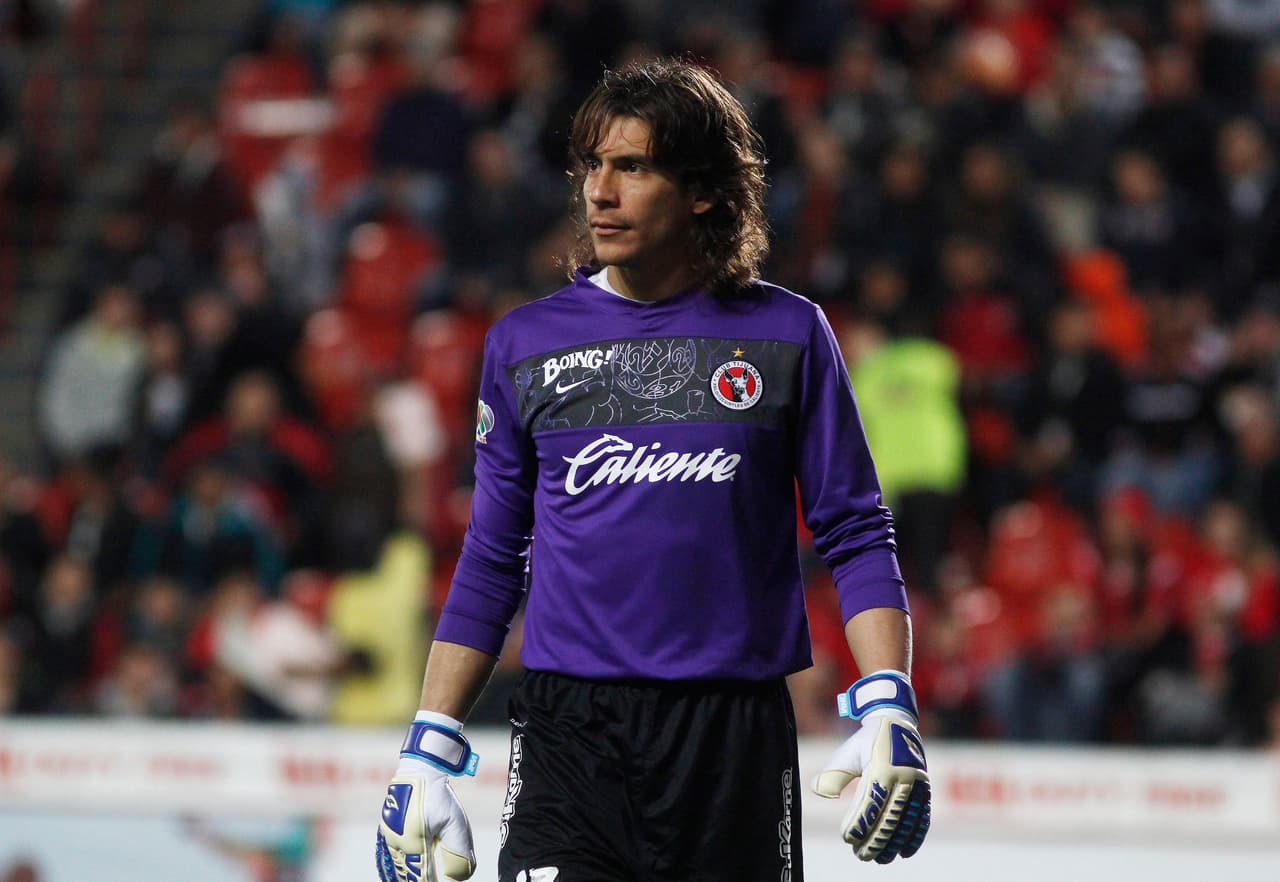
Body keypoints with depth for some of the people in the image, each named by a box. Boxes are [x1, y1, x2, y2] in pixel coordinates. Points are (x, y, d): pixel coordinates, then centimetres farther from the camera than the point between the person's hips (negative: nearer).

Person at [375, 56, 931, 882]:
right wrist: (429, 749, 9)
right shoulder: (526, 343, 8)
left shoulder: (787, 335, 4)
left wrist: (889, 709, -8)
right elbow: (491, 564, 13)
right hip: (567, 730, 0)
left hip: (737, 743, 0)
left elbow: (857, 535, 5)